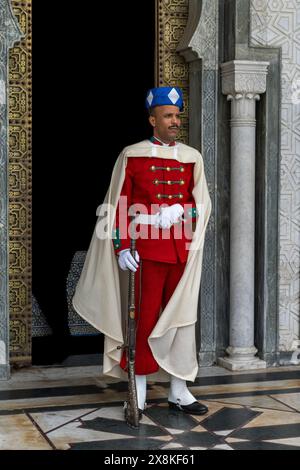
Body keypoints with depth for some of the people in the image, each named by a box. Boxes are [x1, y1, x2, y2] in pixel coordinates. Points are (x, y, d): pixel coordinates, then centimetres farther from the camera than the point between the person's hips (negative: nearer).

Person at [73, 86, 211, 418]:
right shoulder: (132, 156, -1)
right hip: (146, 251, -4)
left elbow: (202, 205, 6)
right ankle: (139, 389, 12)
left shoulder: (192, 158, 10)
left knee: (181, 318, 8)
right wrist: (121, 248, -11)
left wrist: (178, 210, -15)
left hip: (183, 251, 4)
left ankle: (178, 391, 17)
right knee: (144, 320, 0)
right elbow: (118, 206, -2)